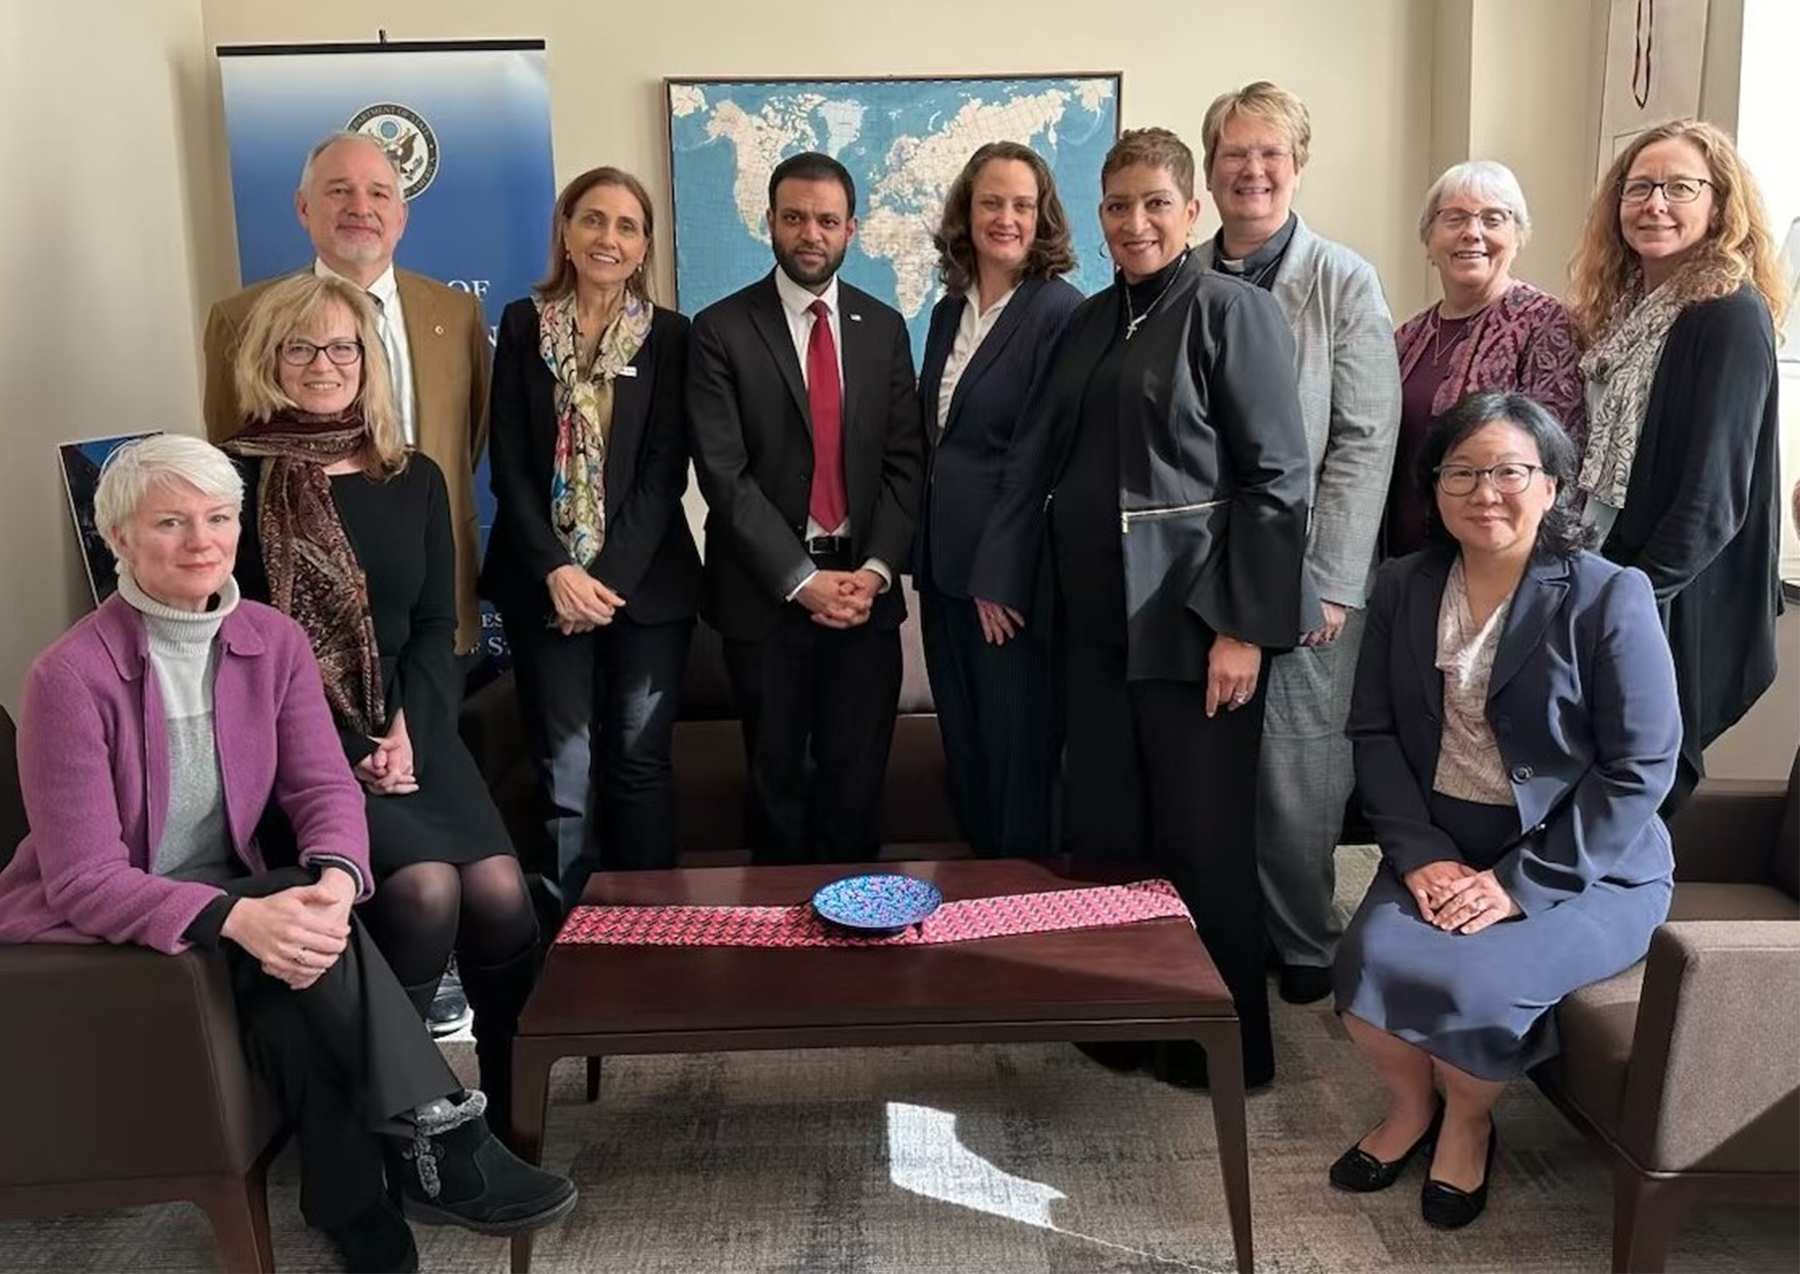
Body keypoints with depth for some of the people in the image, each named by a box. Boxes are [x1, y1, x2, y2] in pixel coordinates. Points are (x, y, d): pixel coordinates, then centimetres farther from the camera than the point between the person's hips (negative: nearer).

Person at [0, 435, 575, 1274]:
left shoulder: (274, 641, -2)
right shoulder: (72, 674, -19)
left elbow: (324, 788, -7)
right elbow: (83, 879, -21)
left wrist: (336, 880, -31)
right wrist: (236, 917, -37)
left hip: (232, 898, 5)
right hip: (90, 929, -4)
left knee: (292, 999, -30)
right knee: (286, 934, -31)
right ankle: (438, 1139, -25)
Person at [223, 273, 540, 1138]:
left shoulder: (415, 479, 13)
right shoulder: (236, 480, 0)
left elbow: (436, 629, 9)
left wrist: (407, 733, -8)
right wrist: (338, 751, -13)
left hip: (409, 729, 4)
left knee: (499, 889, -20)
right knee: (425, 888, -27)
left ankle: (513, 1113, -2)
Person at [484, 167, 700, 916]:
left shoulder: (669, 336, 4)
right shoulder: (523, 326, 6)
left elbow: (666, 470, -3)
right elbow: (509, 464, 0)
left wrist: (612, 575, -13)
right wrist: (556, 571, -11)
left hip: (646, 582, 0)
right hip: (545, 585, 0)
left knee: (640, 764, 5)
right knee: (564, 774, 0)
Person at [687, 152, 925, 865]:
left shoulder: (884, 328, 9)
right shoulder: (721, 331, -2)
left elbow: (904, 463, 5)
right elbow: (723, 473, -9)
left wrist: (876, 569, -9)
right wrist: (803, 580, -14)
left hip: (865, 589, 2)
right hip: (766, 592, -2)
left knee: (857, 780, 8)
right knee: (778, 779, 10)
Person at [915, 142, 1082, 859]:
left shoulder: (1060, 311, -10)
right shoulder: (949, 314, 12)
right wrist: (926, 558, 10)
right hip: (947, 569, 7)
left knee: (1018, 761, 3)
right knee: (965, 753, 15)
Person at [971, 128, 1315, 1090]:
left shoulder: (1233, 311, -6)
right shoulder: (1088, 323, 13)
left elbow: (1277, 477, -12)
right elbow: (1035, 458, 14)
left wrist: (1244, 626, -16)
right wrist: (1000, 575, 8)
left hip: (1193, 616, -6)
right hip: (1095, 615, 6)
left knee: (1202, 841, 2)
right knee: (1100, 830, 11)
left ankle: (1225, 1045, 19)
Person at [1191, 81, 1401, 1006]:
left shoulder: (1345, 282, -1)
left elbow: (1364, 442, -6)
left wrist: (1329, 580, -12)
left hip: (1298, 570, -3)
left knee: (1295, 761, 2)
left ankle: (1303, 945, 21)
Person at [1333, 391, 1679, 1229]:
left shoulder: (1610, 597, -10)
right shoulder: (1402, 588, 5)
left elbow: (1641, 770, -13)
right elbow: (1373, 732, 3)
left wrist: (1522, 882, -18)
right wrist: (1419, 853, -12)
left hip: (1586, 867, -3)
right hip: (1443, 851, 4)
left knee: (1467, 983, -27)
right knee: (1367, 962, -23)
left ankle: (1469, 1120, 10)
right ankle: (1409, 1103, 11)